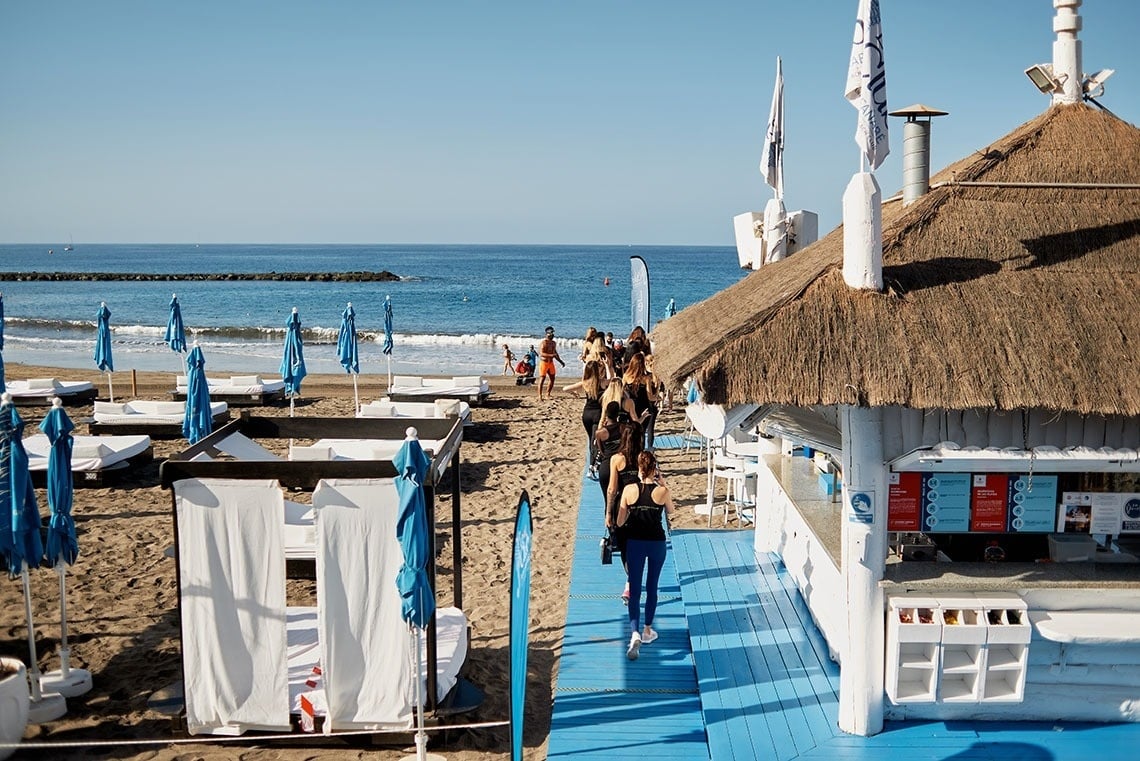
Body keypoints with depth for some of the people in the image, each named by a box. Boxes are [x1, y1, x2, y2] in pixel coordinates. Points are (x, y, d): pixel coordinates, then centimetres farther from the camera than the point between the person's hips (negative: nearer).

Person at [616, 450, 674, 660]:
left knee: (635, 590, 2)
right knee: (652, 588, 17)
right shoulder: (662, 491, -11)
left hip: (635, 543, 0)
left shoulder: (629, 490, -10)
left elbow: (620, 522, -4)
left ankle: (635, 633, -15)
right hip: (657, 543, 0)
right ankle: (647, 631, 27)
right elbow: (670, 512, 10)